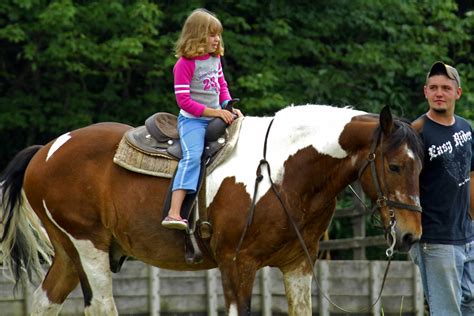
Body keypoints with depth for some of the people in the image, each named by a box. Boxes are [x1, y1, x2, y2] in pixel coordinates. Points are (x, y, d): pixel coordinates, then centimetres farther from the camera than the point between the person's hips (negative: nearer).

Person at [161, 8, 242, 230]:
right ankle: (174, 213, -39)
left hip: (215, 119, 8)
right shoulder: (185, 64, -12)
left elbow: (222, 87, 20)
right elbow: (184, 101, -16)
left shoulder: (215, 60, 10)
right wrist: (214, 112, -19)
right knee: (193, 156, -28)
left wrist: (230, 109, 1)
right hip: (192, 120, -8)